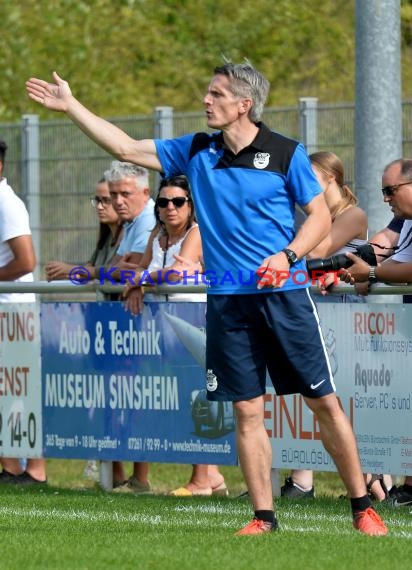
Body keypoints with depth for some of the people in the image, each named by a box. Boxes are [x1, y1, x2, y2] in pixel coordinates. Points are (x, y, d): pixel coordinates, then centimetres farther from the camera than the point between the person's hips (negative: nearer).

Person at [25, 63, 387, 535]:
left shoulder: (285, 153, -2)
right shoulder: (196, 152, 9)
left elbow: (321, 215, 1)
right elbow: (126, 147, 12)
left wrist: (289, 255, -16)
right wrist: (71, 106, 10)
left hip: (284, 296, -3)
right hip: (226, 300, 3)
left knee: (323, 402, -2)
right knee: (247, 411, 1)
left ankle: (362, 508, 6)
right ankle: (263, 516, 7)